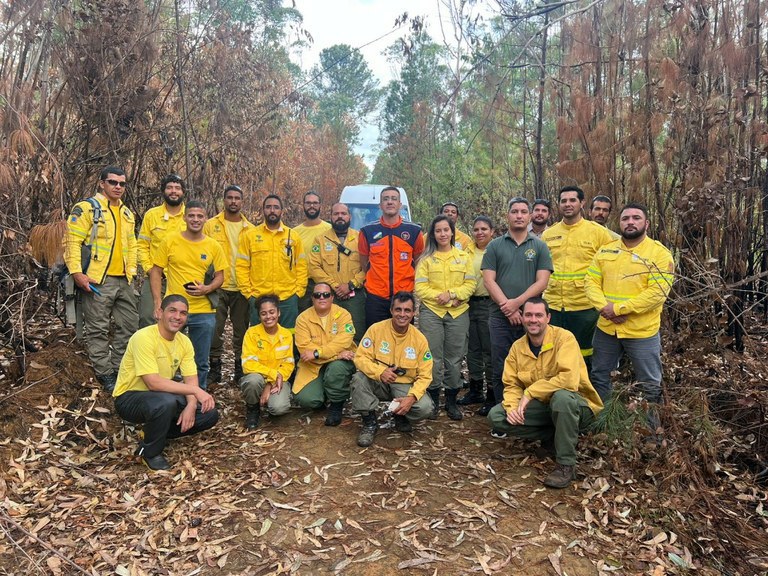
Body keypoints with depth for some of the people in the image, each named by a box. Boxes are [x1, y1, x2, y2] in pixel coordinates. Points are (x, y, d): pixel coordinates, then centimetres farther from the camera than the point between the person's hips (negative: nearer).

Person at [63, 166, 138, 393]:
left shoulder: (127, 213, 17)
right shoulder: (87, 208, -6)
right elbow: (72, 241, -11)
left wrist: (131, 269, 13)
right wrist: (77, 273, -19)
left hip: (123, 280, 7)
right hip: (97, 280, -7)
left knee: (129, 326, 12)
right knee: (98, 330, 1)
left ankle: (120, 369, 25)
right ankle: (105, 375, 10)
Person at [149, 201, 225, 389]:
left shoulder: (213, 246, 3)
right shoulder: (169, 241, -1)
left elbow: (220, 276, 7)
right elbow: (156, 272, 2)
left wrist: (206, 289, -14)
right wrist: (158, 303, -6)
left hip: (204, 312, 1)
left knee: (201, 363, 12)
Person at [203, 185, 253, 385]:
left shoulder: (250, 229, 8)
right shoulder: (211, 225, 2)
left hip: (242, 287, 2)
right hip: (218, 286, -1)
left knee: (241, 330, 8)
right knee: (215, 329, 1)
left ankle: (241, 367, 19)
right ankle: (215, 367, 13)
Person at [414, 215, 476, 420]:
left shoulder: (463, 257, 10)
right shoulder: (426, 259, 5)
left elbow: (471, 283, 3)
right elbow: (420, 287, -1)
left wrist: (452, 294, -12)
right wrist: (439, 296, -16)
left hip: (458, 312, 1)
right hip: (431, 312, -1)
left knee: (454, 358, 6)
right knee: (433, 357, -1)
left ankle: (451, 401, 18)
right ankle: (433, 400, 12)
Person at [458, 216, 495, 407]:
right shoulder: (468, 252, 12)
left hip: (489, 304, -6)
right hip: (470, 304, 6)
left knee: (490, 350, 0)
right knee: (473, 349, 13)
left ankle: (493, 392, 12)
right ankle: (475, 390, 25)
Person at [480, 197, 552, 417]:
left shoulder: (540, 246, 7)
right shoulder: (495, 246, 7)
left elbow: (541, 282, -1)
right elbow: (489, 280, 0)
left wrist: (517, 302, -13)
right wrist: (507, 307, -10)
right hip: (500, 317, 0)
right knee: (500, 369, 3)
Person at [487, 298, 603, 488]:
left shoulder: (564, 338, -19)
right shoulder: (517, 347, -1)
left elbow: (569, 379, -32)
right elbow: (512, 384, 2)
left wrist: (530, 392, -26)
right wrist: (512, 407, -20)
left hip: (576, 406, -5)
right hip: (543, 407, 6)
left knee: (561, 396, -40)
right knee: (496, 416, -11)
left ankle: (566, 464, -22)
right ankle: (554, 437, 3)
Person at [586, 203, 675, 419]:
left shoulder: (659, 253, -9)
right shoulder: (605, 251, 6)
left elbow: (657, 292, -18)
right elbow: (592, 282, 3)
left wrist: (619, 308, -20)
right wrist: (604, 308, -15)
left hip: (642, 331, -4)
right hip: (606, 328, 4)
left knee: (650, 384, 10)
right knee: (599, 377, 17)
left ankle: (652, 425, 29)